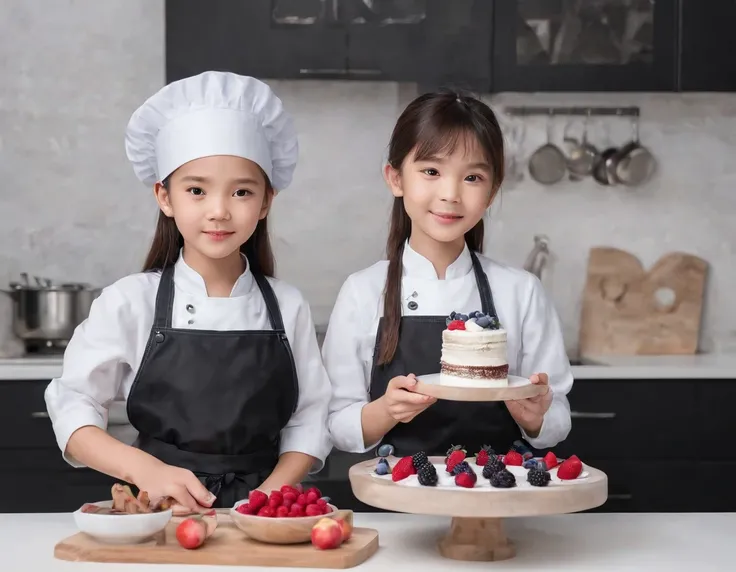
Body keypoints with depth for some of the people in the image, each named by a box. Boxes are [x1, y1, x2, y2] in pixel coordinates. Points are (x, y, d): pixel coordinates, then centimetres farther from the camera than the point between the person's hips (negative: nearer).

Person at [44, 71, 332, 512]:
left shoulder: (289, 307, 5)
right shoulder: (130, 302, 0)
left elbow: (308, 424, 6)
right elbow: (73, 412, 0)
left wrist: (268, 497, -9)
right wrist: (145, 469, -15)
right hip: (160, 516, -1)